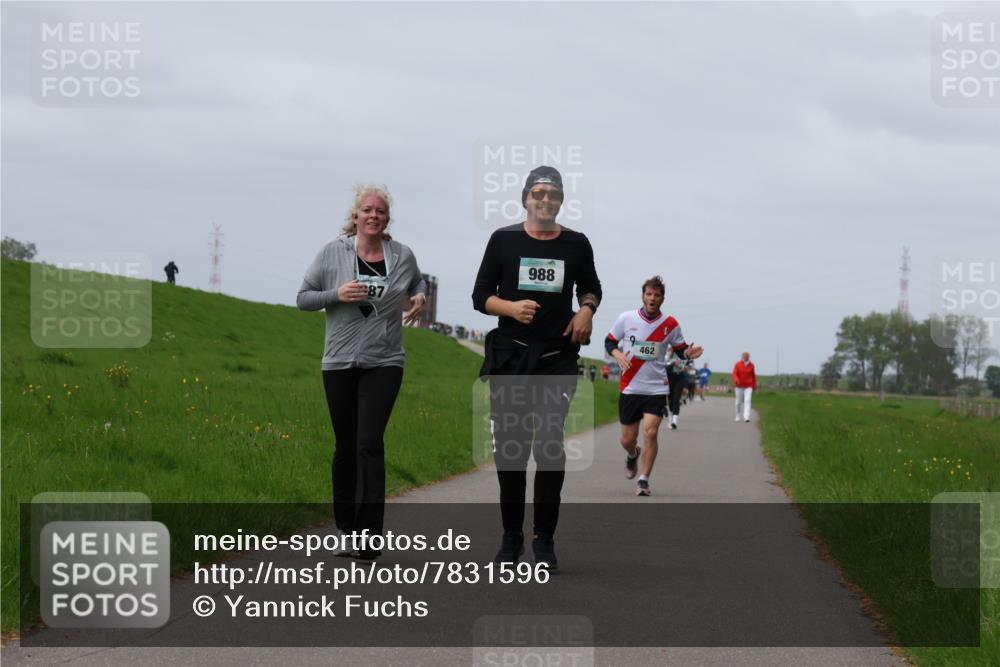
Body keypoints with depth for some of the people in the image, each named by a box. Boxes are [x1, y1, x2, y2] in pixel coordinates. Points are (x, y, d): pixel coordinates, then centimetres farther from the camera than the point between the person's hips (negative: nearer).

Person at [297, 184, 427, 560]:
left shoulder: (402, 256, 3)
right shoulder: (333, 253, -1)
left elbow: (417, 282, 25)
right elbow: (303, 298, 2)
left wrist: (420, 298, 3)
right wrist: (336, 295, -15)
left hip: (384, 364, -1)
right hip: (339, 363, 1)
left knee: (370, 444, -13)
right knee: (346, 446, 9)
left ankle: (369, 538, -15)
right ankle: (345, 527, 25)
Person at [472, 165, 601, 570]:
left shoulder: (576, 244, 8)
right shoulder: (504, 240, 4)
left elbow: (591, 288, 23)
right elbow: (481, 296, 5)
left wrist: (587, 310, 1)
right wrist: (511, 308, -14)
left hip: (558, 358, 0)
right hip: (510, 356, 0)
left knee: (550, 446, -5)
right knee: (510, 447, 2)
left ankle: (544, 539, 1)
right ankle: (511, 536, 12)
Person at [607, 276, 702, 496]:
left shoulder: (670, 324, -1)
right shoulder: (626, 319, -2)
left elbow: (679, 349, 9)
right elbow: (609, 341, 8)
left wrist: (689, 353, -14)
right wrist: (617, 354, -13)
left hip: (656, 388, -1)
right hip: (630, 387, 1)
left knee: (650, 432, -17)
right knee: (627, 439, 5)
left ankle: (644, 480, -5)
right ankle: (632, 455, 42)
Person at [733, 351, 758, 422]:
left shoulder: (751, 365, -1)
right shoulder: (738, 364, -6)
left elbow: (753, 375, 8)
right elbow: (734, 374, -15)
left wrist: (755, 385, 9)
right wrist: (736, 379, -37)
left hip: (748, 386, 0)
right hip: (740, 386, 0)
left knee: (747, 400, -17)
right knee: (739, 402, 9)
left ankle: (746, 417, -26)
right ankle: (737, 416, 32)